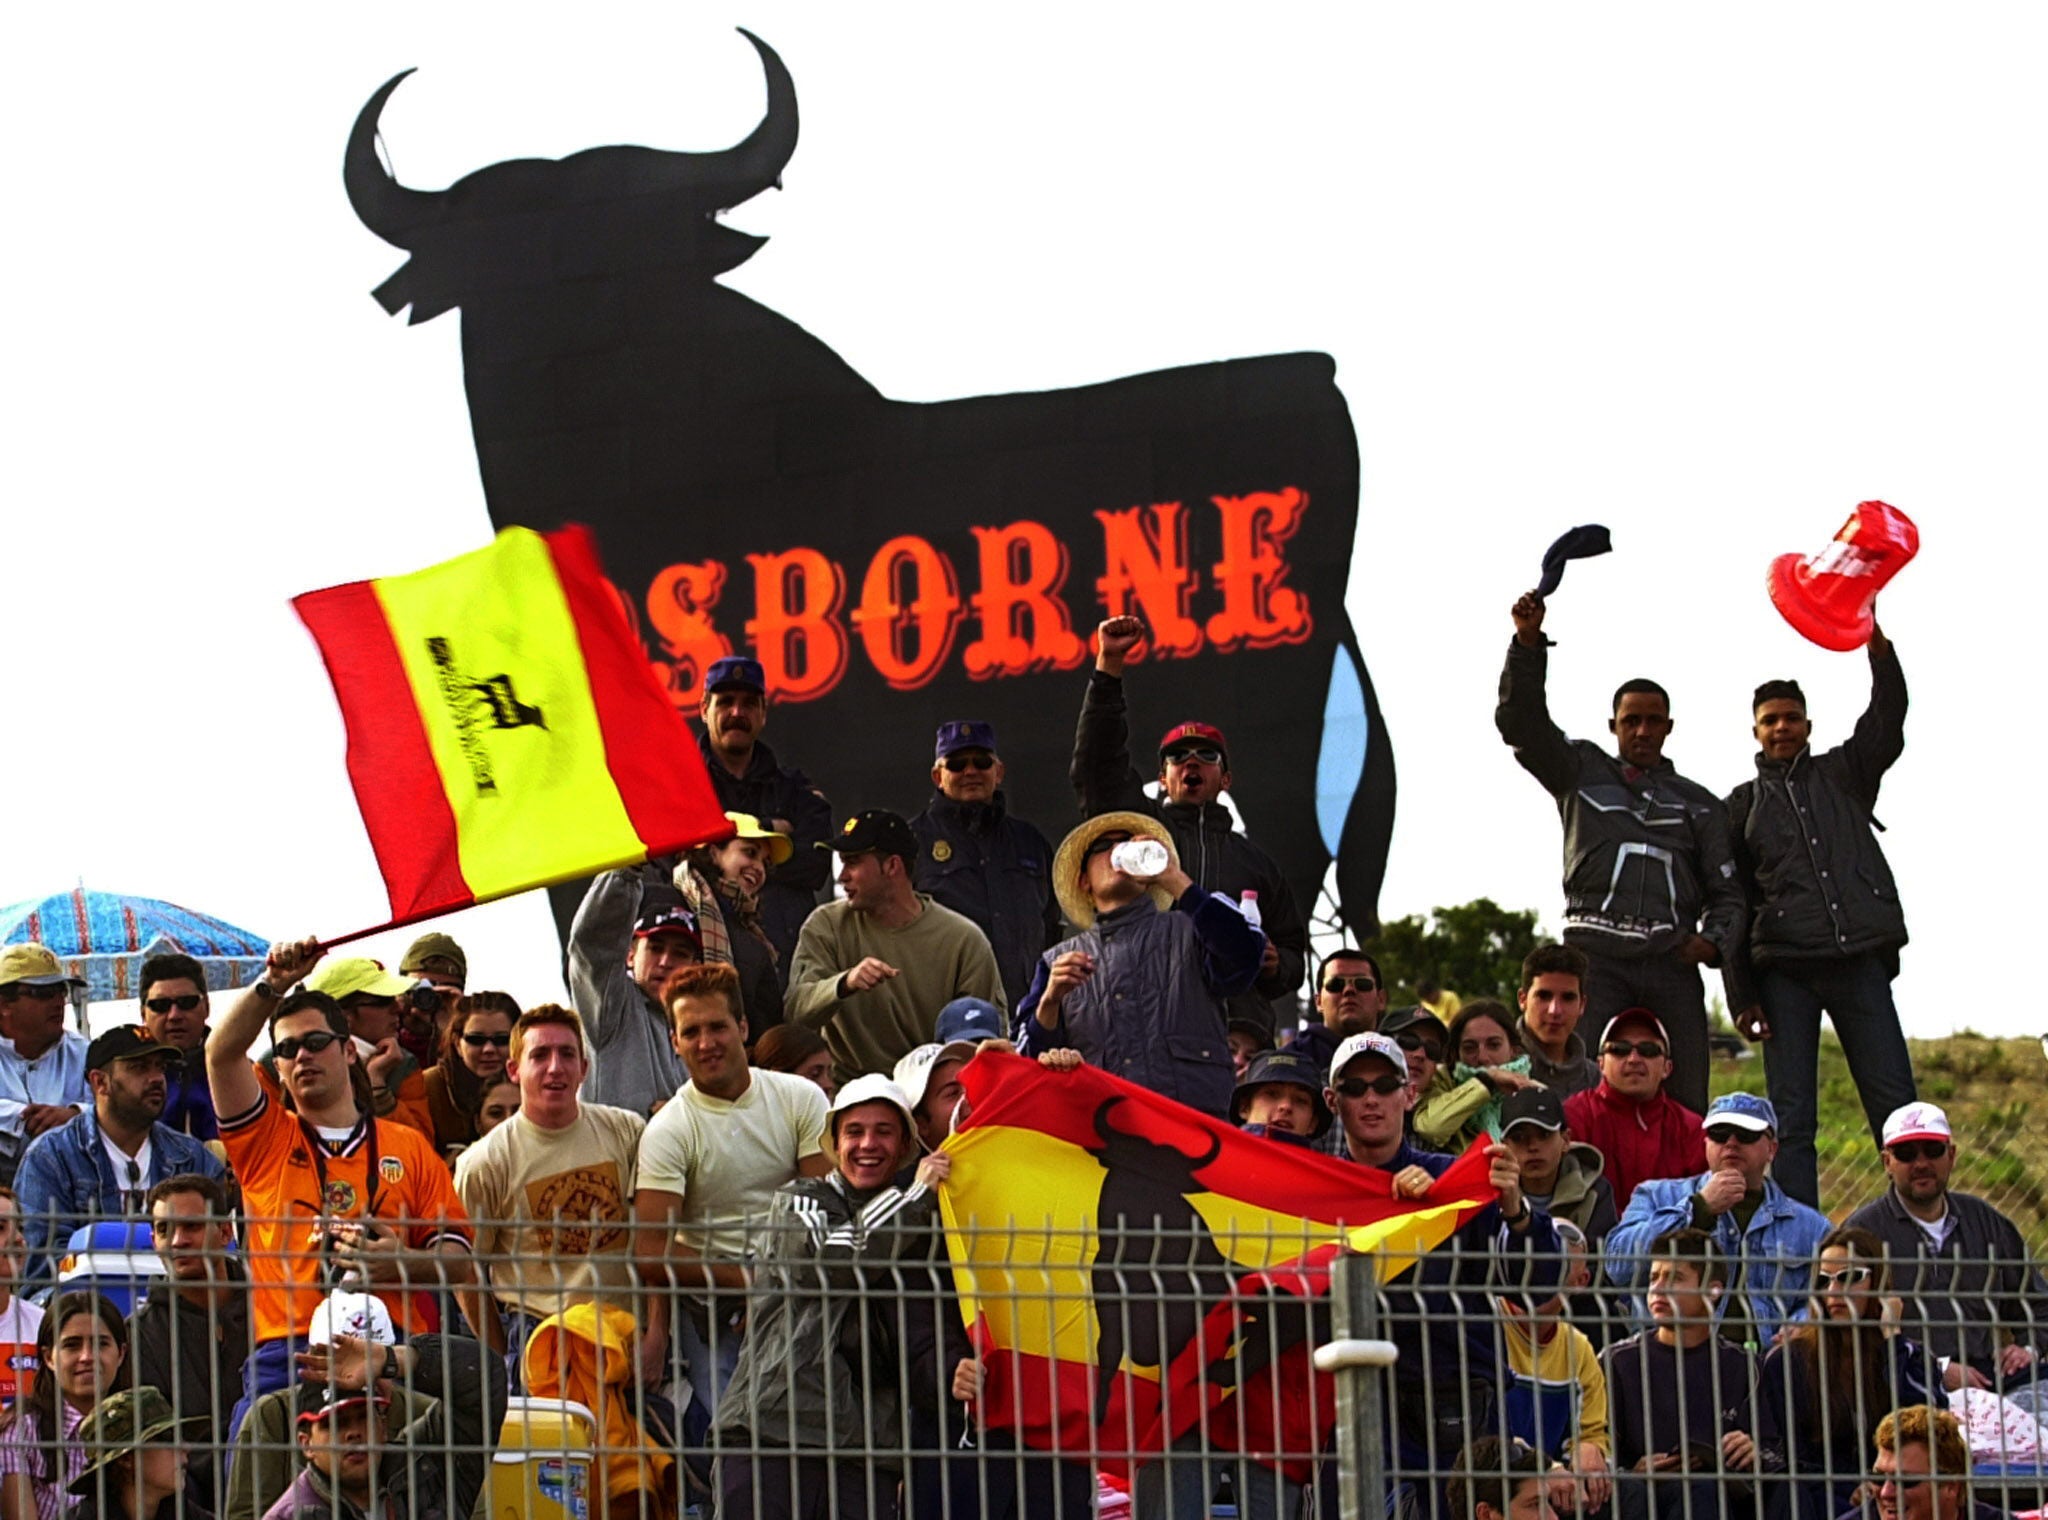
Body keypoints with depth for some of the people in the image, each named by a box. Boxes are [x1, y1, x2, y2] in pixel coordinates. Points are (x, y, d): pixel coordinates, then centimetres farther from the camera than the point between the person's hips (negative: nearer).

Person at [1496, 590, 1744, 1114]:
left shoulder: (1698, 804, 22)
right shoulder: (1582, 771, 17)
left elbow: (1725, 890, 19)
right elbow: (1521, 722, 5)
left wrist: (1714, 940, -3)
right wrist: (1528, 644, -9)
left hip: (1671, 961, 2)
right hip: (1596, 956, -2)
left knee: (1685, 1104, -4)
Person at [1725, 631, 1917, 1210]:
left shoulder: (1845, 774, 17)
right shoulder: (1742, 805, 15)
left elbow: (1887, 720, 0)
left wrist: (1877, 645, -16)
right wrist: (1741, 996, 1)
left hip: (1860, 960, 0)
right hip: (1784, 967, 0)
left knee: (1895, 1106, -5)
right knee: (1791, 1117, -5)